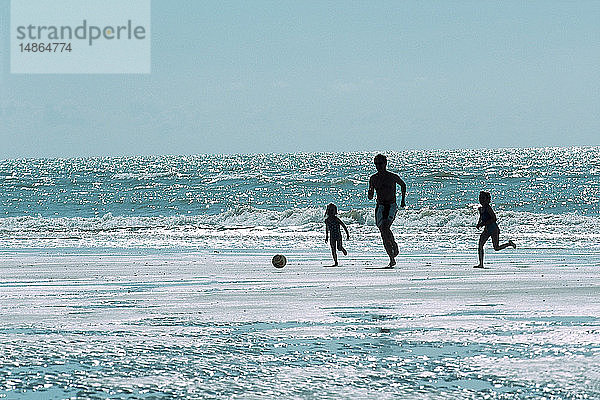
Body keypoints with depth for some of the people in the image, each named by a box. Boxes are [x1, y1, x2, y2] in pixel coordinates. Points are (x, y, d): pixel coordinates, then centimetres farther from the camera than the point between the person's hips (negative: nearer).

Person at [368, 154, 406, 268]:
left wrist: (403, 200, 16)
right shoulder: (373, 179, 5)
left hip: (391, 206, -4)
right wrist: (370, 194, -14)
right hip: (380, 207, 4)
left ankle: (394, 244, -1)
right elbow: (370, 196, 9)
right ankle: (392, 259, 13)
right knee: (383, 235, 3)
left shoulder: (393, 177, -4)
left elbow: (403, 185, 16)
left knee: (385, 227, -28)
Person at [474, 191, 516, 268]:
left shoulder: (488, 208, -17)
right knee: (480, 244, -8)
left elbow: (494, 219, -21)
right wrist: (479, 223, 7)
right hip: (487, 229, 8)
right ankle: (481, 264, -8)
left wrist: (483, 224, -22)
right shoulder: (481, 209, 8)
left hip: (494, 229, -8)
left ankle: (509, 243, 25)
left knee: (496, 248, -2)